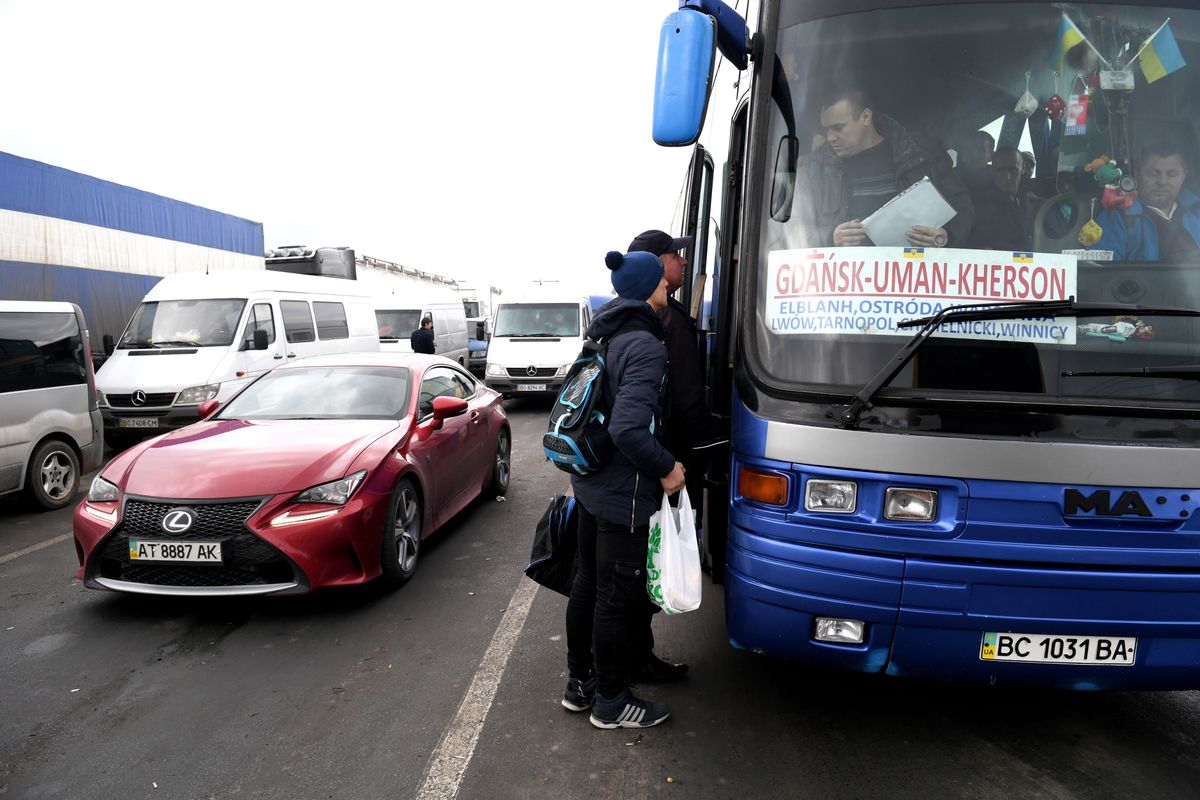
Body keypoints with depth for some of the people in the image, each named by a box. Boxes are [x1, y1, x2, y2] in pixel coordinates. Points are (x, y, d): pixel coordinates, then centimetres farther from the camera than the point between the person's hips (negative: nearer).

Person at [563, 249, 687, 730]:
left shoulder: (604, 337, 9)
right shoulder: (646, 346, -20)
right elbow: (629, 429, -29)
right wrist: (667, 468, -16)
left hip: (590, 485, 10)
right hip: (623, 495, -9)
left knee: (588, 583, 19)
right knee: (617, 597, 5)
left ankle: (579, 682, 35)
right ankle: (610, 702, 21)